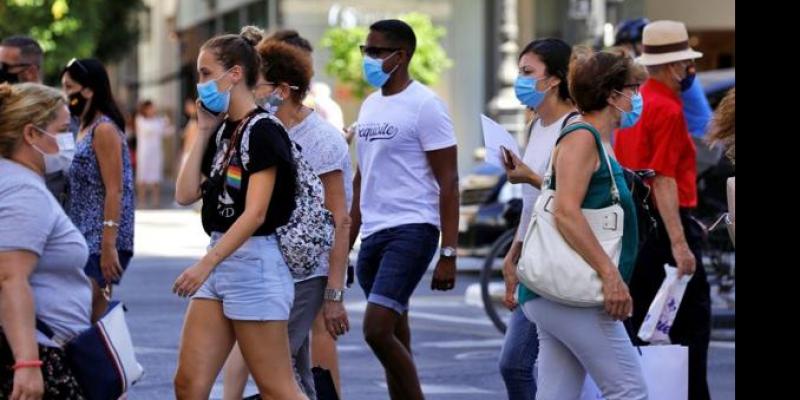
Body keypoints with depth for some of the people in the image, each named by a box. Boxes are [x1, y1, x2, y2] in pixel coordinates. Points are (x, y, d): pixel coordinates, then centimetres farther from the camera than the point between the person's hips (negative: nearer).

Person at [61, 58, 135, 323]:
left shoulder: (104, 130, -10)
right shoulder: (85, 129, 18)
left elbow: (114, 191, -16)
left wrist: (108, 246, -21)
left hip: (100, 243, -9)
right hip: (84, 241, 9)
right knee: (94, 323, 7)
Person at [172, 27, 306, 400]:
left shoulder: (262, 131, -12)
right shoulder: (222, 131, 13)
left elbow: (255, 214, -20)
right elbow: (186, 194, 7)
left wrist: (206, 264, -27)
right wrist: (204, 132, 6)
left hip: (255, 263, -9)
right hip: (221, 262, 9)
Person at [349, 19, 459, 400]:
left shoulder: (425, 105, -8)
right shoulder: (370, 105, 15)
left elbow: (448, 182, -10)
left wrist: (448, 254, -15)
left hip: (411, 230, -8)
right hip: (372, 234, 8)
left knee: (377, 330, -19)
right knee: (394, 340, 10)